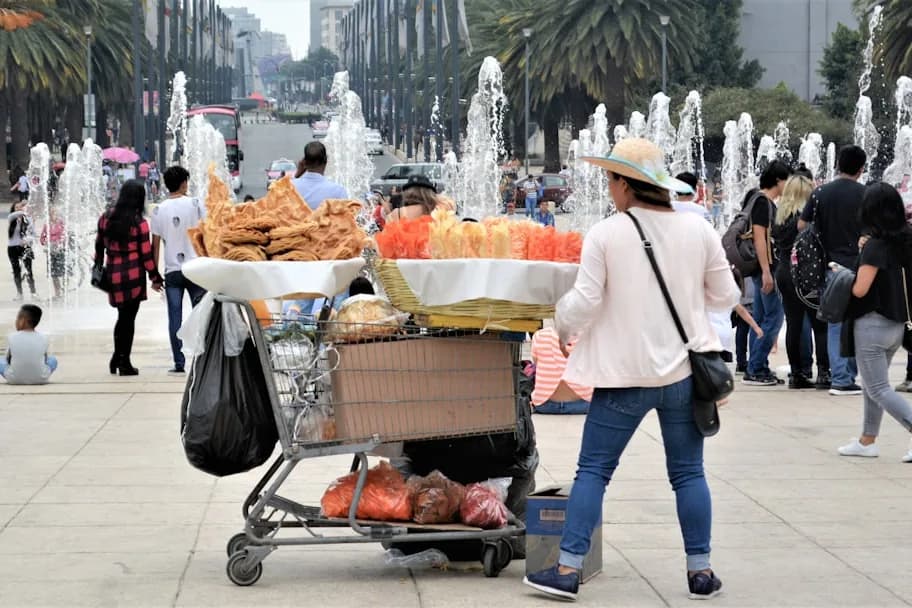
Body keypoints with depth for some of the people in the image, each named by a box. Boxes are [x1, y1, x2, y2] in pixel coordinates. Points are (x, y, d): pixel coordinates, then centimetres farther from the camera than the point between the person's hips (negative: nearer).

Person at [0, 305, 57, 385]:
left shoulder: (11, 337, -5)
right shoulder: (43, 338, -3)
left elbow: (7, 360, 7)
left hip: (14, 379, 0)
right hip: (40, 379, 0)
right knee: (53, 360, 27)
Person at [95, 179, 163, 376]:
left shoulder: (106, 217, 2)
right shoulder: (139, 223, -10)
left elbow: (99, 245, 10)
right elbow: (146, 253, -8)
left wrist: (98, 267, 23)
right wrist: (155, 277, 2)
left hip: (113, 273, 4)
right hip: (134, 275, -4)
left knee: (123, 316, 18)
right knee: (129, 318, 3)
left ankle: (117, 358, 19)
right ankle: (124, 363, 7)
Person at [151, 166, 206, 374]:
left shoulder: (159, 210, 2)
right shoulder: (195, 205, -3)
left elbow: (155, 245, 3)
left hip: (172, 271, 1)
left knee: (175, 317, 3)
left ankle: (179, 363, 1)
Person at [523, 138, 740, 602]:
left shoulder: (605, 234, -10)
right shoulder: (698, 230, -2)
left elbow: (584, 303, -9)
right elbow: (726, 296, 6)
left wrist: (564, 329, 11)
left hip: (625, 372, -3)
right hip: (683, 370, 3)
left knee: (593, 470, 5)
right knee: (688, 472, 12)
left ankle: (568, 569, 4)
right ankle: (700, 571, 15)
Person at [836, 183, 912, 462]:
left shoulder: (875, 245, -18)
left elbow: (860, 289, -23)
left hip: (873, 322, -8)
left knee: (879, 389, -3)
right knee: (873, 385, 19)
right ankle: (867, 441, 26)